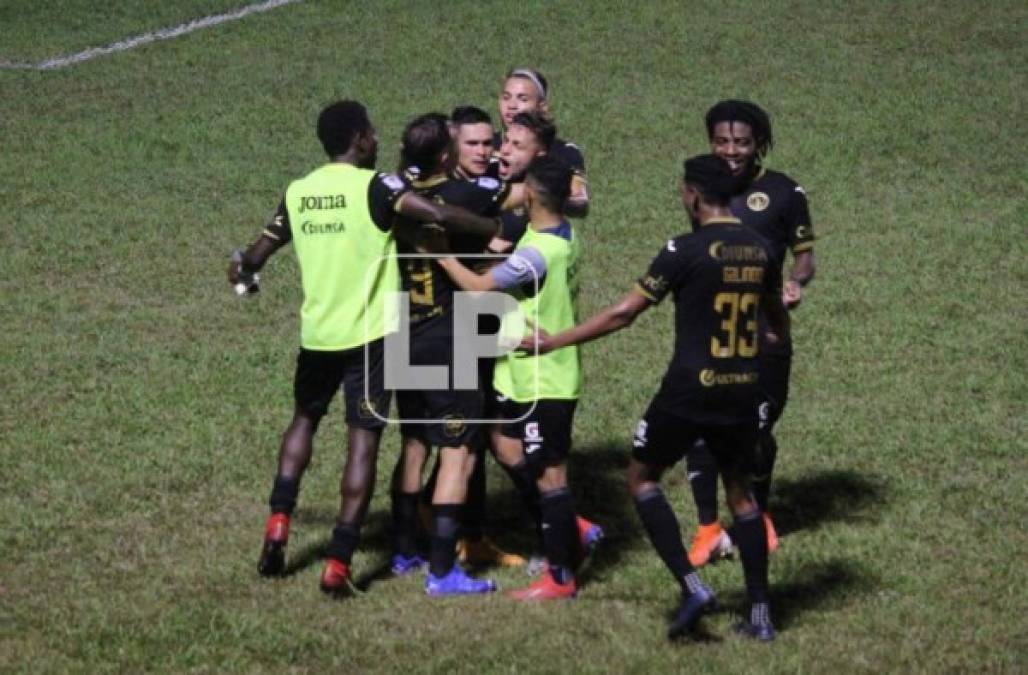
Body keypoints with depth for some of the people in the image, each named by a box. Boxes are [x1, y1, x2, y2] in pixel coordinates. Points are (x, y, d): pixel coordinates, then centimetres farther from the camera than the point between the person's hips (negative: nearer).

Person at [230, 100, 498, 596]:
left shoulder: (297, 193, 4)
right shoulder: (375, 187, -11)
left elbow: (258, 253, 14)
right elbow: (439, 215, -25)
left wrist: (241, 271, 38)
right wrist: (501, 230, -12)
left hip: (315, 332, 5)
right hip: (370, 332, -5)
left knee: (305, 417, 27)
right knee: (363, 440, -1)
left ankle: (278, 522, 16)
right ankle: (339, 561, -6)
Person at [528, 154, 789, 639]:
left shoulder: (687, 249, -12)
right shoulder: (760, 250, 5)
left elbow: (624, 313, -10)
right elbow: (778, 320, 23)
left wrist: (554, 343, -1)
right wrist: (780, 333, 48)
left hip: (689, 391, -5)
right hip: (742, 392, 5)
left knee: (642, 477, 12)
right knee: (739, 491, 18)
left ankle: (692, 586, -2)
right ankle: (760, 612, 14)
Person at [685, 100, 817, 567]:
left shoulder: (782, 192, -3)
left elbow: (804, 254, 0)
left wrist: (796, 282, -20)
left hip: (762, 330, -3)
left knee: (757, 429, 5)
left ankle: (759, 517, 29)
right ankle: (709, 529, 3)